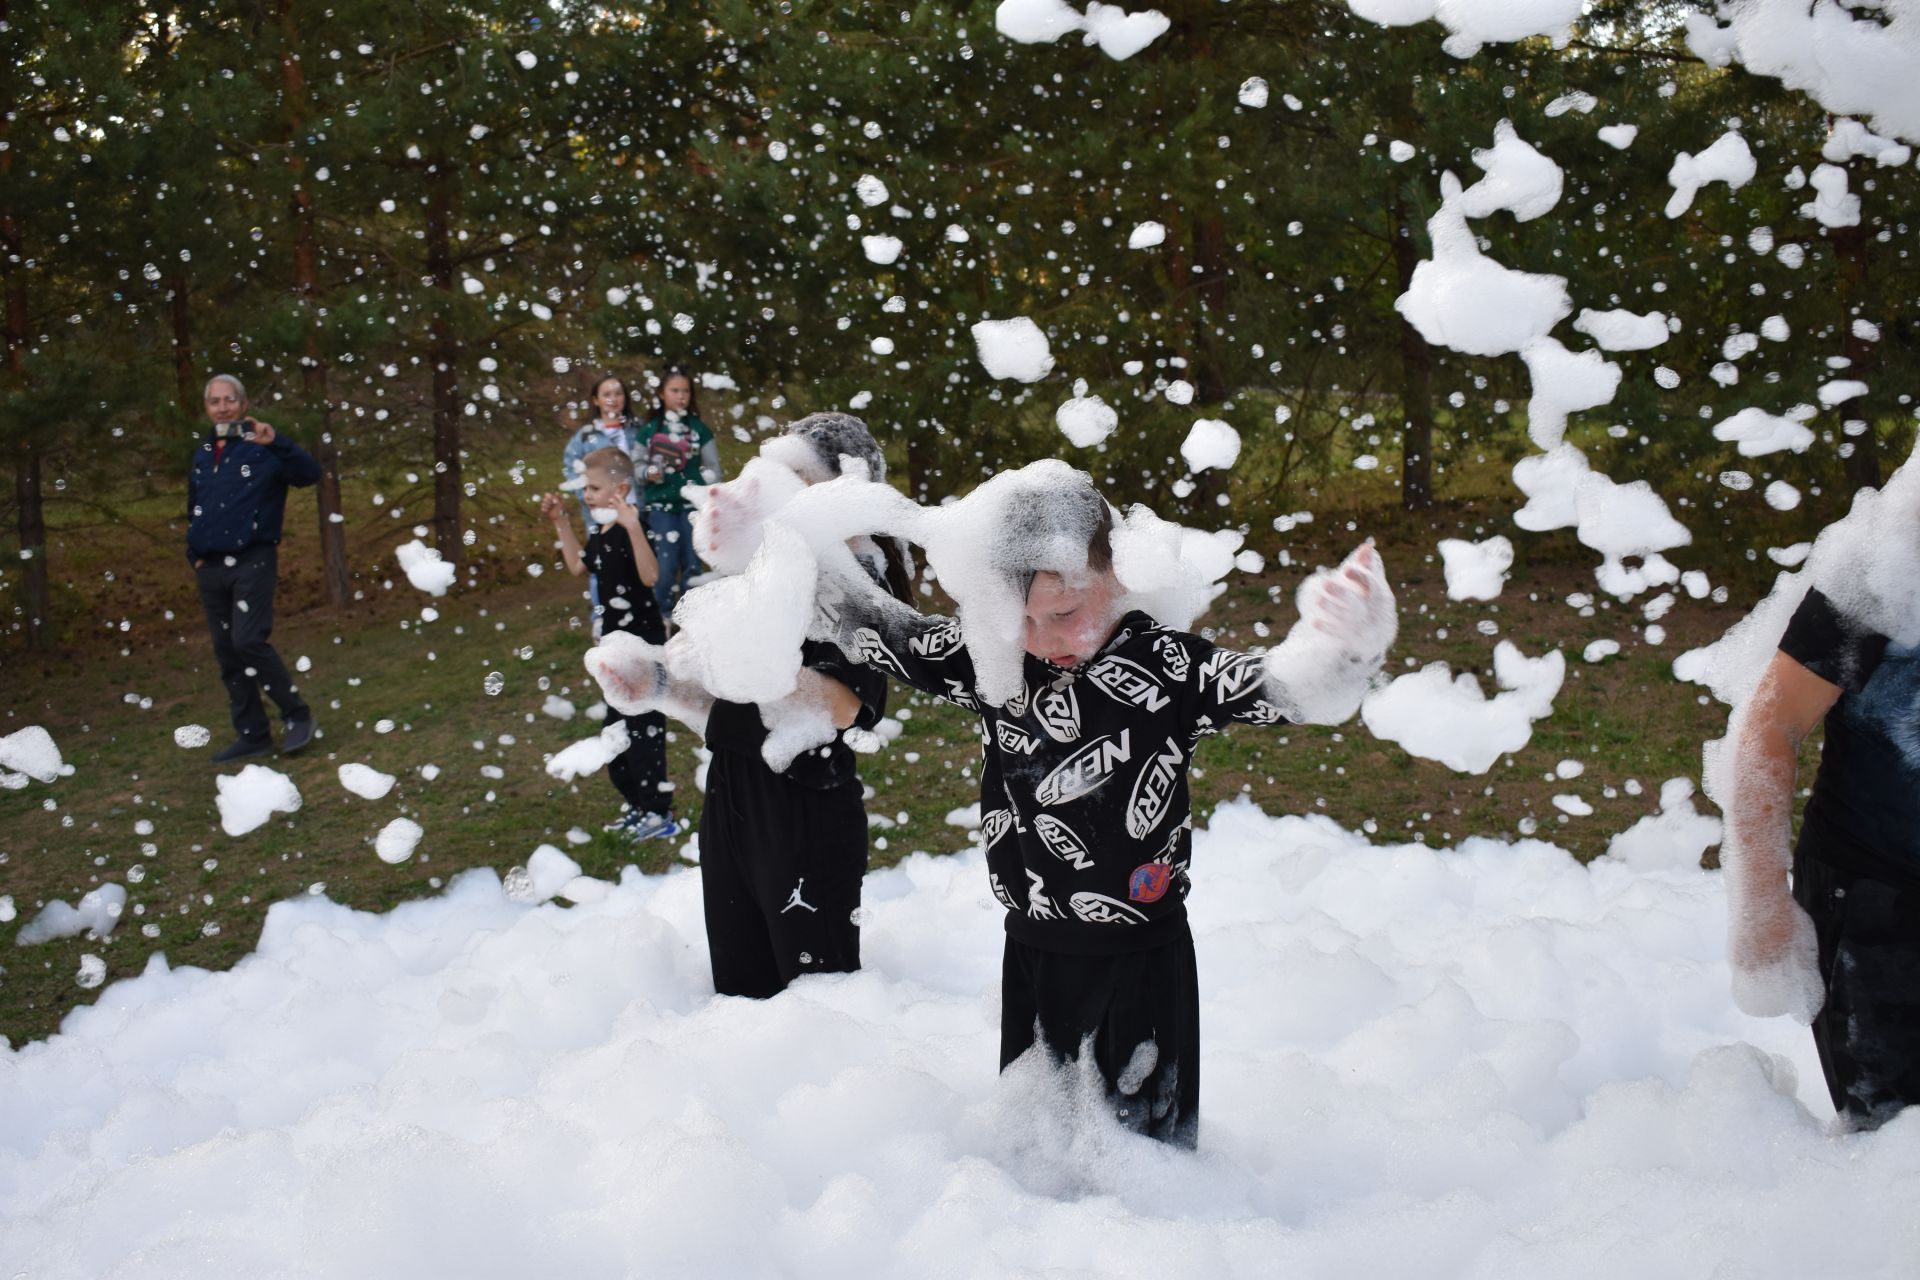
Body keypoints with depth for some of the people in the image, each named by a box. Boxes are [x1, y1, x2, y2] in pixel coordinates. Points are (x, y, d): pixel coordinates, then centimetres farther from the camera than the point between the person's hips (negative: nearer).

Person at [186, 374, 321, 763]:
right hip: (210, 568, 7)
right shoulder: (202, 455, 16)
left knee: (248, 641, -19)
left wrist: (275, 442, -34)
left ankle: (297, 715, -4)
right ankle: (252, 734, 14)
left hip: (252, 562, -7)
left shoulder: (261, 447, -3)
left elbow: (310, 473, -21)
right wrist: (195, 555, 16)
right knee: (226, 653, 7)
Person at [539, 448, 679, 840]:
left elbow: (650, 576, -37)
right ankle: (639, 803, 31)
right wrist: (562, 523, 20)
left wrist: (633, 528, -46)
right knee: (618, 723, 19)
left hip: (643, 642, -10)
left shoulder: (631, 529, -21)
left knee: (642, 725, -5)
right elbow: (578, 566, 24)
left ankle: (659, 814, 4)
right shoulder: (602, 531, 8)